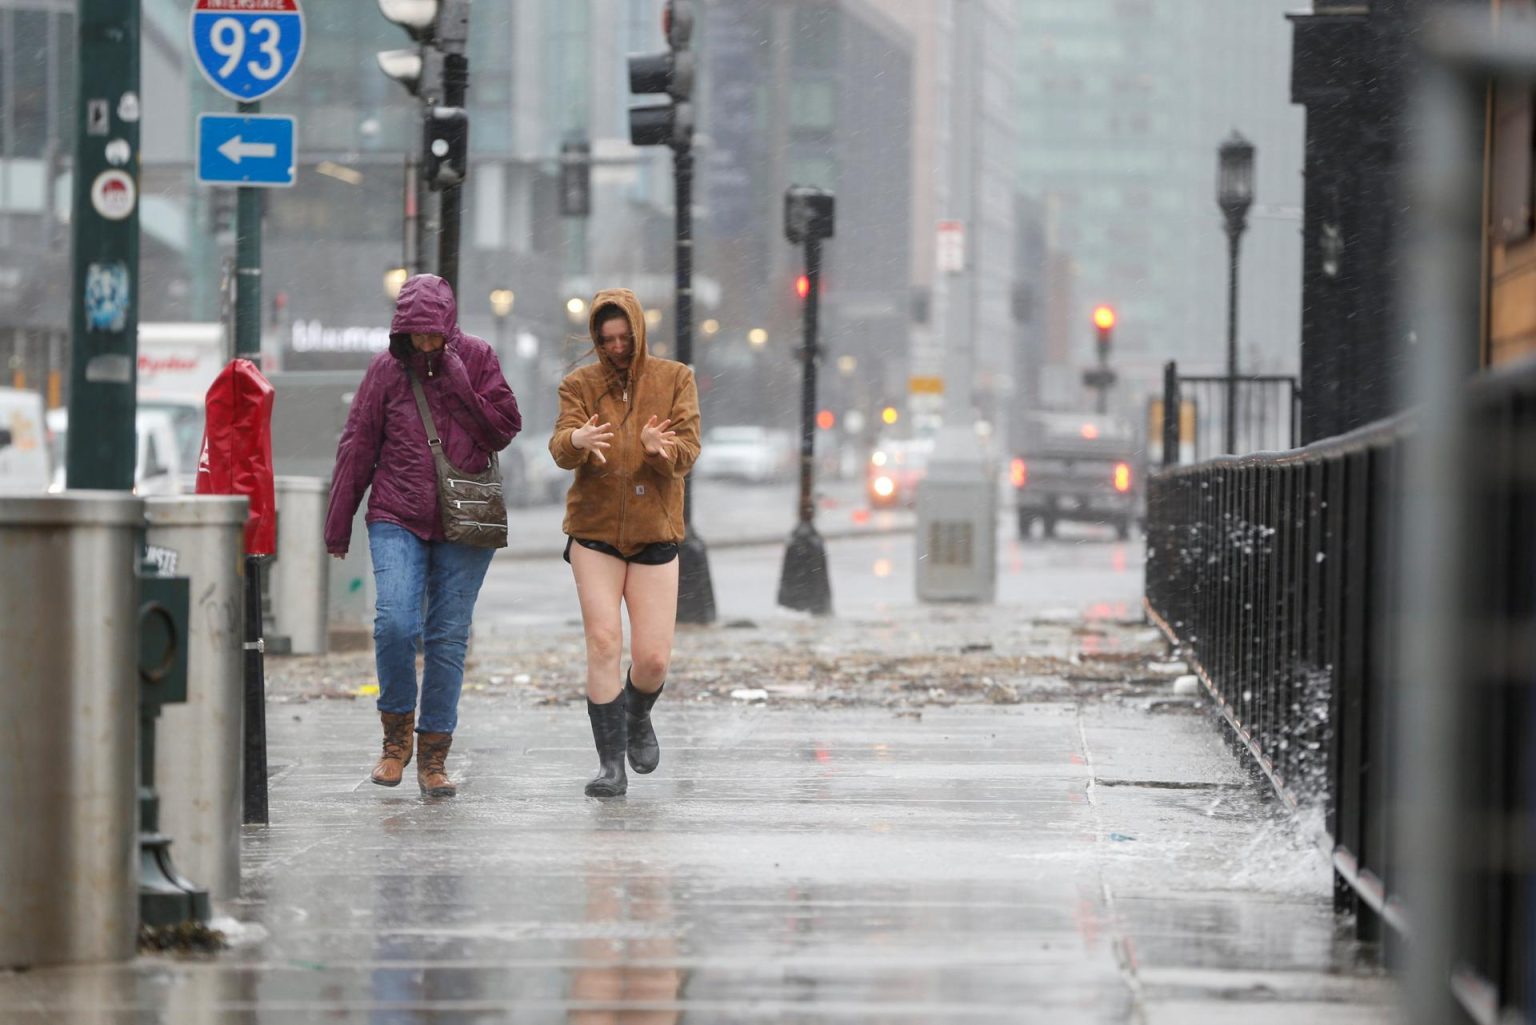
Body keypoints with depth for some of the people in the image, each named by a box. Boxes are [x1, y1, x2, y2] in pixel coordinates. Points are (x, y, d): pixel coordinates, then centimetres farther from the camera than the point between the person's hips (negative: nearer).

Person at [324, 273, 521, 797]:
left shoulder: (477, 359, 3)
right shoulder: (387, 369, 2)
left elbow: (504, 429, -5)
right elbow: (357, 447, 6)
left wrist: (455, 380, -13)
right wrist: (338, 525, 8)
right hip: (397, 518, 0)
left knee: (449, 636, 1)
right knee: (394, 622, -18)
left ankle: (434, 754, 10)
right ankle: (397, 730, 3)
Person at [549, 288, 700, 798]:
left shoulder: (675, 380, 1)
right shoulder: (580, 384, 1)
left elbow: (687, 453, -10)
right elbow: (560, 449, -14)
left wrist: (660, 448, -33)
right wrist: (576, 440, -39)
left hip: (654, 534, 0)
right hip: (595, 533, 0)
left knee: (653, 658, -3)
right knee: (603, 641, -13)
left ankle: (638, 719, 31)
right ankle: (611, 763, -7)